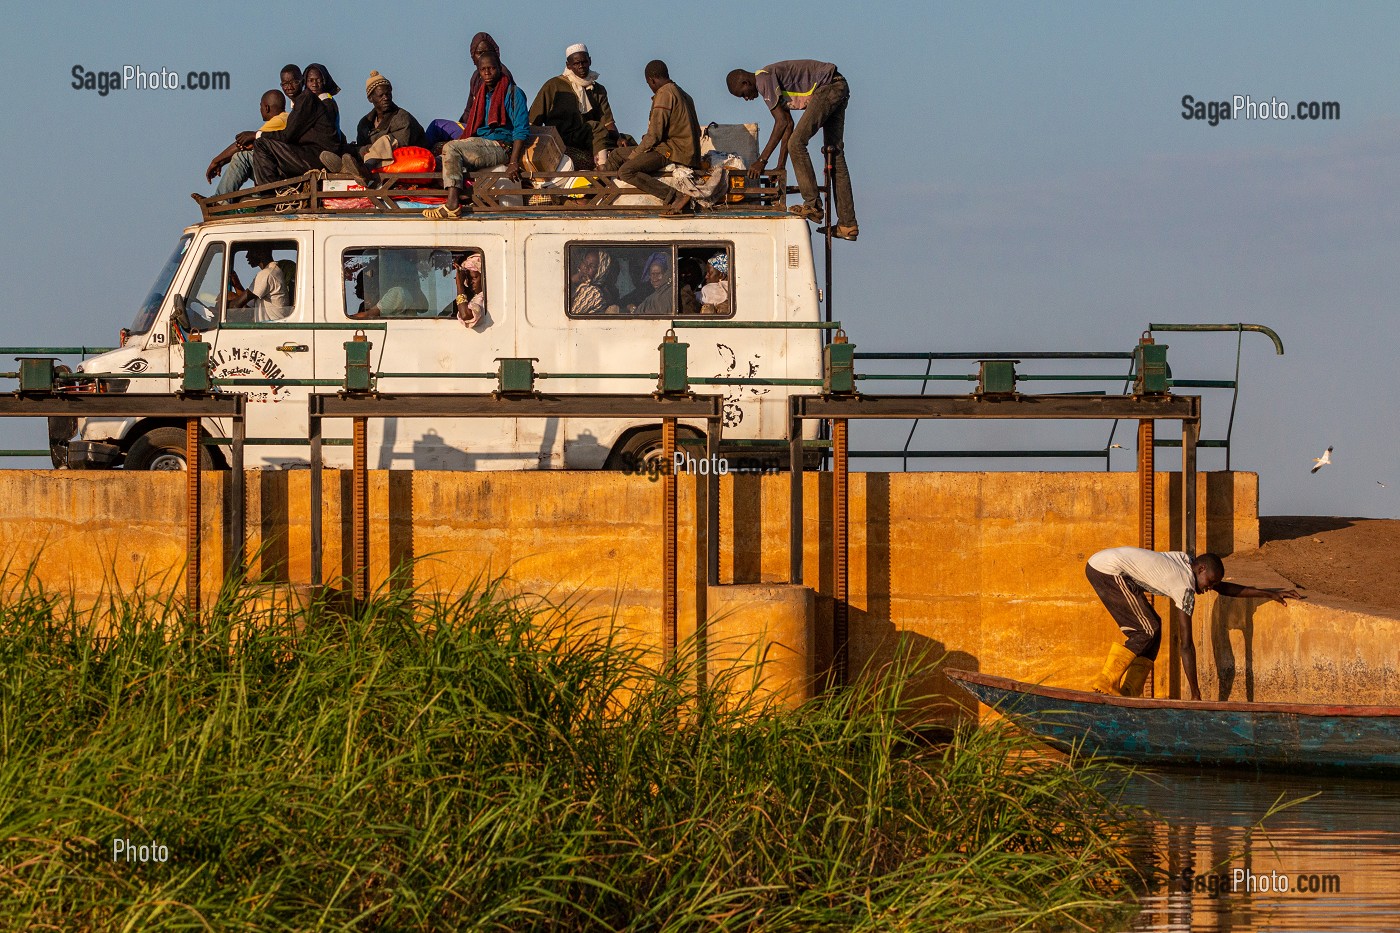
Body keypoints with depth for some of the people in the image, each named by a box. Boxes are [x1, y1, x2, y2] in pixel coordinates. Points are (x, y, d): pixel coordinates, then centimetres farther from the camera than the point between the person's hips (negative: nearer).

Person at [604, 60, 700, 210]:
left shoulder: (664, 94, -12)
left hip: (672, 152, -10)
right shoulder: (683, 95, 17)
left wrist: (633, 155, -5)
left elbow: (654, 135, -17)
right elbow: (696, 131, 20)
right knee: (615, 155, 14)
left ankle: (675, 197, -31)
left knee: (626, 171, -28)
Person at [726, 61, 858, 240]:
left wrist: (761, 160, -11)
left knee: (797, 143, -13)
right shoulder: (771, 81, 20)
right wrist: (780, 166, 23)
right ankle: (847, 224, 7)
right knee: (835, 155, 9)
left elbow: (782, 123, -15)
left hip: (827, 88, -10)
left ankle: (813, 205, -15)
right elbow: (788, 123, 24)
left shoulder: (764, 79, -10)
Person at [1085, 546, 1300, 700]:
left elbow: (1225, 588, 26)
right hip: (1108, 569, -10)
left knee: (1149, 627, 12)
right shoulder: (1185, 589, -13)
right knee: (1147, 630, -8)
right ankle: (1105, 684, -11)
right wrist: (1195, 694, -8)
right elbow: (1186, 644, -11)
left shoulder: (1185, 560, 12)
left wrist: (1270, 594, 29)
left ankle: (1129, 691, 7)